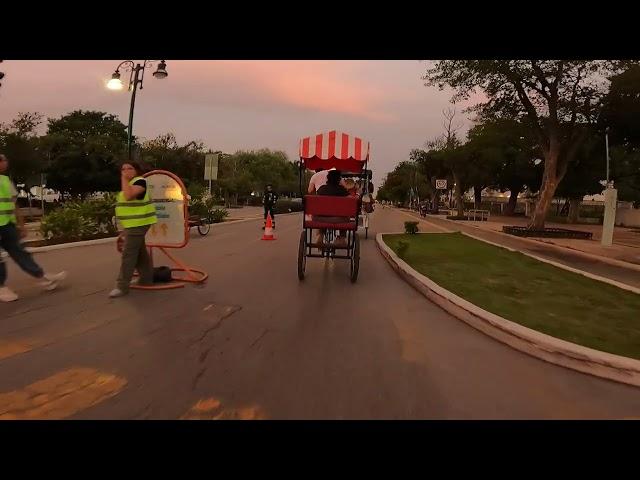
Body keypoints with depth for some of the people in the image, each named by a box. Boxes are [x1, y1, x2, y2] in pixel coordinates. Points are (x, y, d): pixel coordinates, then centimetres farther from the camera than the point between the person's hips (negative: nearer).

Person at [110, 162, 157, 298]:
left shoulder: (140, 181, -13)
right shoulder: (129, 184, 19)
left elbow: (129, 196, -31)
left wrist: (124, 179, -20)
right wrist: (125, 228, 22)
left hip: (138, 224, -10)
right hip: (132, 225, 10)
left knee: (128, 254, -9)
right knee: (139, 252, 16)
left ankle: (122, 286, -5)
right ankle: (147, 278, 26)